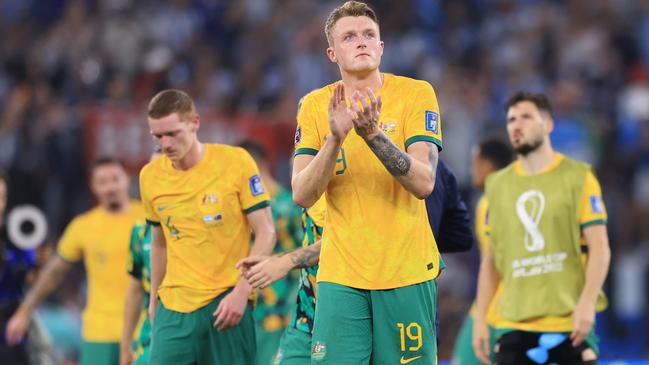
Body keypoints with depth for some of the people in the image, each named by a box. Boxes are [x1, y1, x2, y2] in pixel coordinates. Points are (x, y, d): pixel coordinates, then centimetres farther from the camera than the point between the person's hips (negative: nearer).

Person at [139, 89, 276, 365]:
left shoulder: (235, 161, -6)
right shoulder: (150, 176, 6)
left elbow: (266, 233, -5)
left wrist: (241, 292, -14)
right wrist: (154, 300, 20)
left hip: (228, 301, -3)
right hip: (173, 307, 3)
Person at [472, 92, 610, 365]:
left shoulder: (577, 177, 0)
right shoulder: (498, 185, 12)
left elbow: (599, 248, -5)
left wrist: (587, 303, -18)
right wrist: (480, 317, 9)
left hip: (570, 322, -3)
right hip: (514, 324, 3)